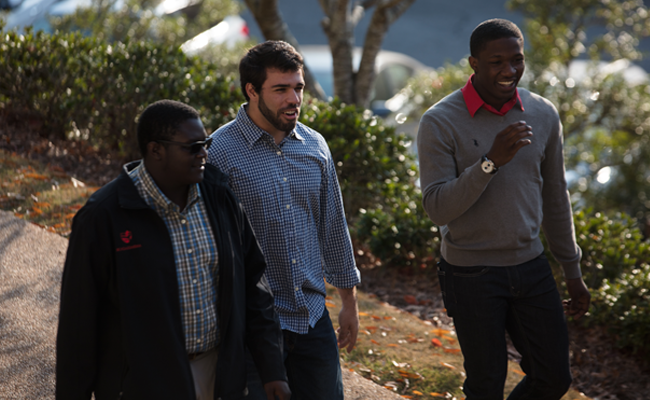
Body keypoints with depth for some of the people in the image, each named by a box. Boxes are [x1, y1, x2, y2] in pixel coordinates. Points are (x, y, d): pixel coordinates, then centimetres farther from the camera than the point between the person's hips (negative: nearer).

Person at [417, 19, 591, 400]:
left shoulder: (543, 115, 2)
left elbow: (555, 198, 11)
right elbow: (437, 208, -19)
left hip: (531, 267, 4)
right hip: (472, 272, -4)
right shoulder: (441, 122, -13)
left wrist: (573, 272, 14)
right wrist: (491, 161, -31)